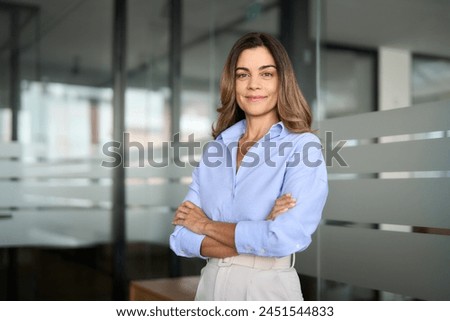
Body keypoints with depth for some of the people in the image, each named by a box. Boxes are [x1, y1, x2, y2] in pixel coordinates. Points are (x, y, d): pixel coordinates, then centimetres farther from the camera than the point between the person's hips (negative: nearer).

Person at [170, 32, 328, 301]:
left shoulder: (303, 146, -11)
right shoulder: (214, 149, 3)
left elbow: (286, 238, -24)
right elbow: (182, 237, -3)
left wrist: (207, 225, -10)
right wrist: (256, 238, -18)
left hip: (268, 288, -4)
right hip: (211, 285, 4)